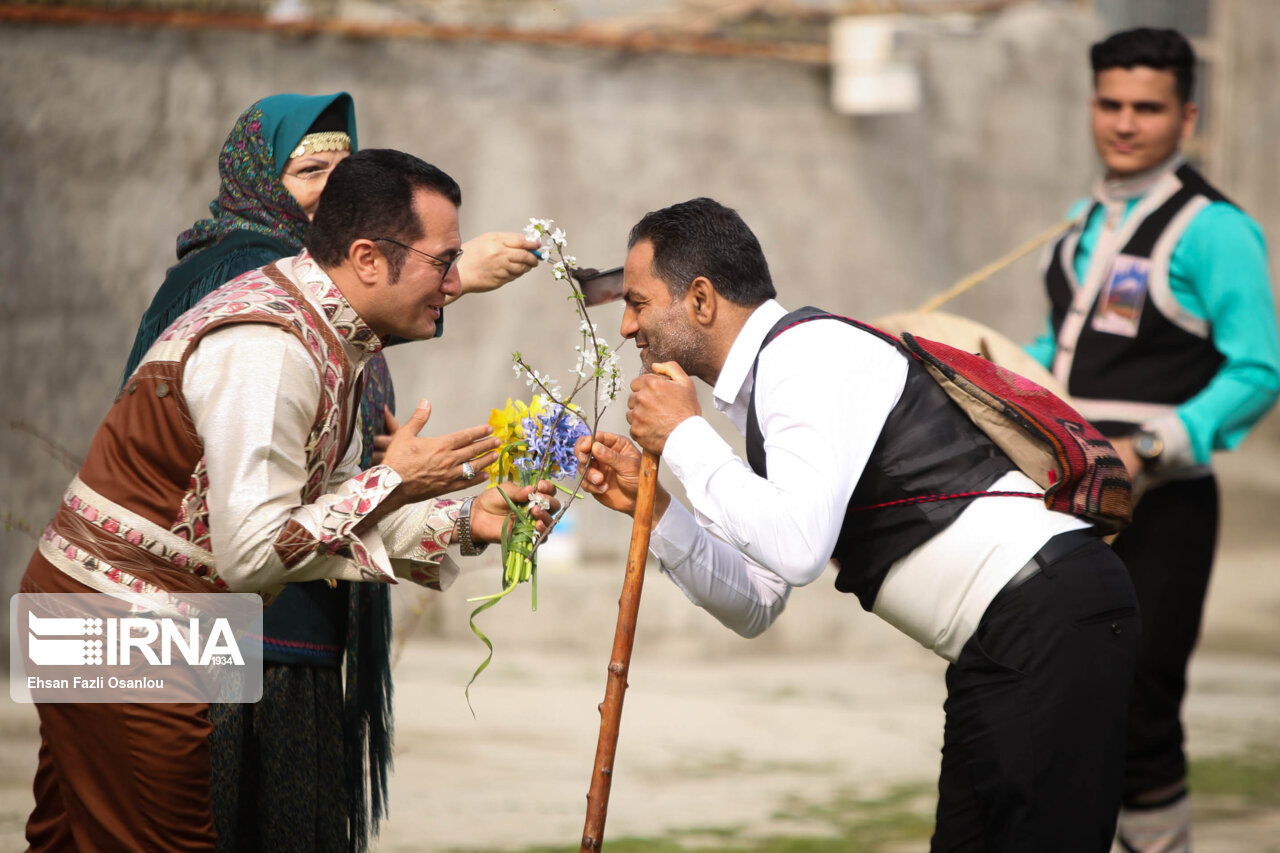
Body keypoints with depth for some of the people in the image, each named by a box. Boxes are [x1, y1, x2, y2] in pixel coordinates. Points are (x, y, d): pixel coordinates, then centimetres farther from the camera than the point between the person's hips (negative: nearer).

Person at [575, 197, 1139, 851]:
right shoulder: (767, 386, 19)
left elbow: (796, 549, -26)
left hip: (1050, 625, -11)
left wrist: (683, 437, -13)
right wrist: (653, 508, 8)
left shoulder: (806, 352, -12)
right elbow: (756, 606, 20)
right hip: (1004, 648, 11)